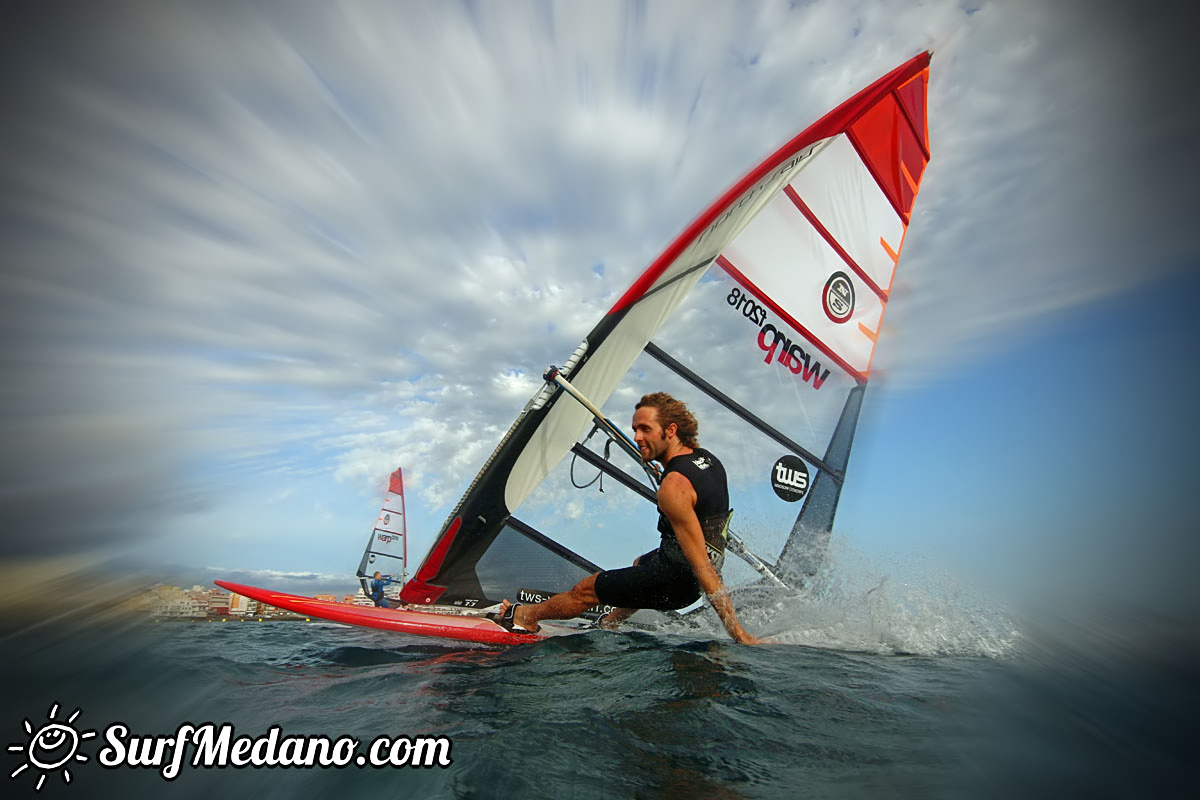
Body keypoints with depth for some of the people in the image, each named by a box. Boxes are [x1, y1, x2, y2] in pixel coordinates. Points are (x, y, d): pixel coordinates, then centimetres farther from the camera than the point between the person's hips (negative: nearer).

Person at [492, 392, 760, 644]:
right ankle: (610, 623, 55)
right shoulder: (706, 457, -4)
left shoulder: (673, 486, -31)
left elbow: (702, 565, -30)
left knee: (585, 590, 9)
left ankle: (525, 616, 34)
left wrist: (737, 633, -25)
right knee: (640, 564, 38)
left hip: (677, 581, -8)